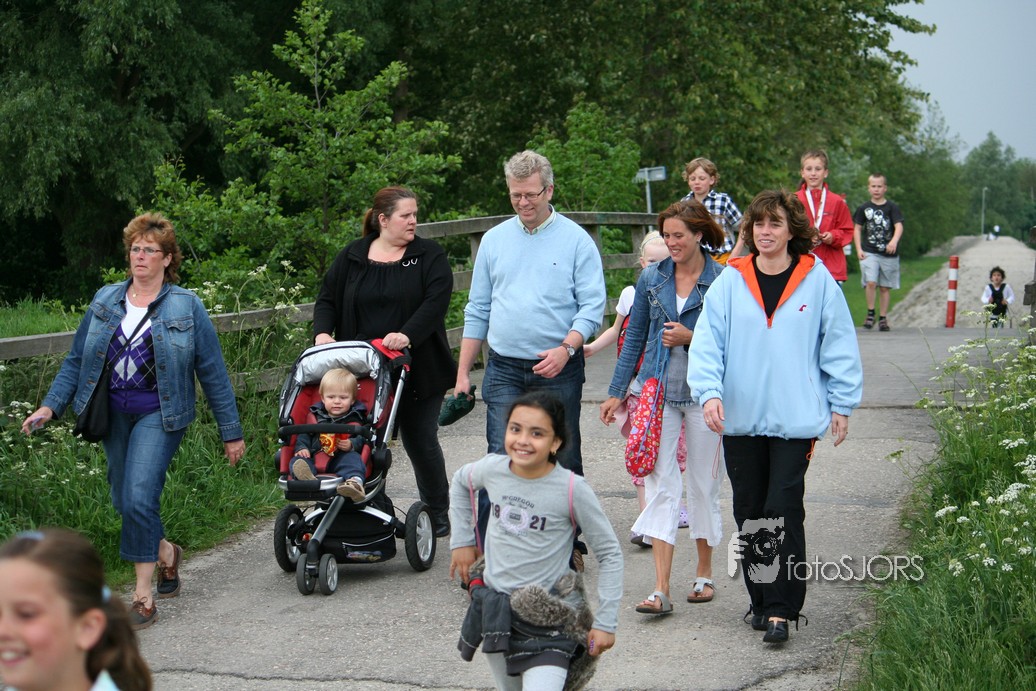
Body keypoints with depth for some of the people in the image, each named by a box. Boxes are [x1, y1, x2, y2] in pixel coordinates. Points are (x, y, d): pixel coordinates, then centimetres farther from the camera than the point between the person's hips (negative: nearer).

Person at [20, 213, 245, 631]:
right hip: (114, 413, 5)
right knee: (123, 502, 12)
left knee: (139, 498, -18)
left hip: (159, 415, -5)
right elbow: (76, 360, 10)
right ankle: (166, 553, 41)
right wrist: (50, 406, -2)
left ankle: (144, 597, -7)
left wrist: (231, 433, 2)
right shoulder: (104, 302, 7)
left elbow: (213, 373, 1)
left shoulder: (186, 307, -3)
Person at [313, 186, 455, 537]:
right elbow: (328, 300, 11)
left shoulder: (429, 257, 2)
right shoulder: (352, 257, 9)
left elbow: (435, 302, -11)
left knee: (420, 440, 5)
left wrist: (407, 334, -26)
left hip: (416, 369, -2)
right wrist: (323, 332, -9)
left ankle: (438, 515, 20)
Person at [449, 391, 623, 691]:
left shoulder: (571, 489, -18)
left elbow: (610, 554, -9)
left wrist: (605, 622, -11)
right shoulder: (492, 469, -6)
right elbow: (460, 482, 19)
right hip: (494, 609, 5)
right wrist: (462, 540, 13)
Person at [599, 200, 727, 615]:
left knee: (702, 484, 8)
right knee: (660, 484, -4)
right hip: (658, 390, 2)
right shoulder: (652, 278, 6)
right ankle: (661, 590, -6)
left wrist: (692, 338, -15)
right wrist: (617, 392, 12)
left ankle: (704, 573, 25)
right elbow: (634, 338, 12)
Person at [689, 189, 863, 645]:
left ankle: (781, 609, -3)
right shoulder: (730, 282, 3)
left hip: (796, 418, -3)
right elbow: (707, 341, -1)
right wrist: (709, 391, -15)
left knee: (783, 510, -7)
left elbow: (839, 345, 5)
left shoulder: (817, 280, 0)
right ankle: (761, 600, 24)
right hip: (740, 419, 3)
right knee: (749, 511, 10)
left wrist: (841, 404, 4)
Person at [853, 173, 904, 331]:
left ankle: (883, 318, 15)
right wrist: (858, 249, -1)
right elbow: (857, 228, 11)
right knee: (870, 282, -18)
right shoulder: (864, 208, 7)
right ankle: (870, 313, -1)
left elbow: (899, 226, -8)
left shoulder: (892, 207, 2)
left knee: (885, 287, 6)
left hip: (889, 253, 0)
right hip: (869, 252, 0)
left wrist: (894, 241, -28)